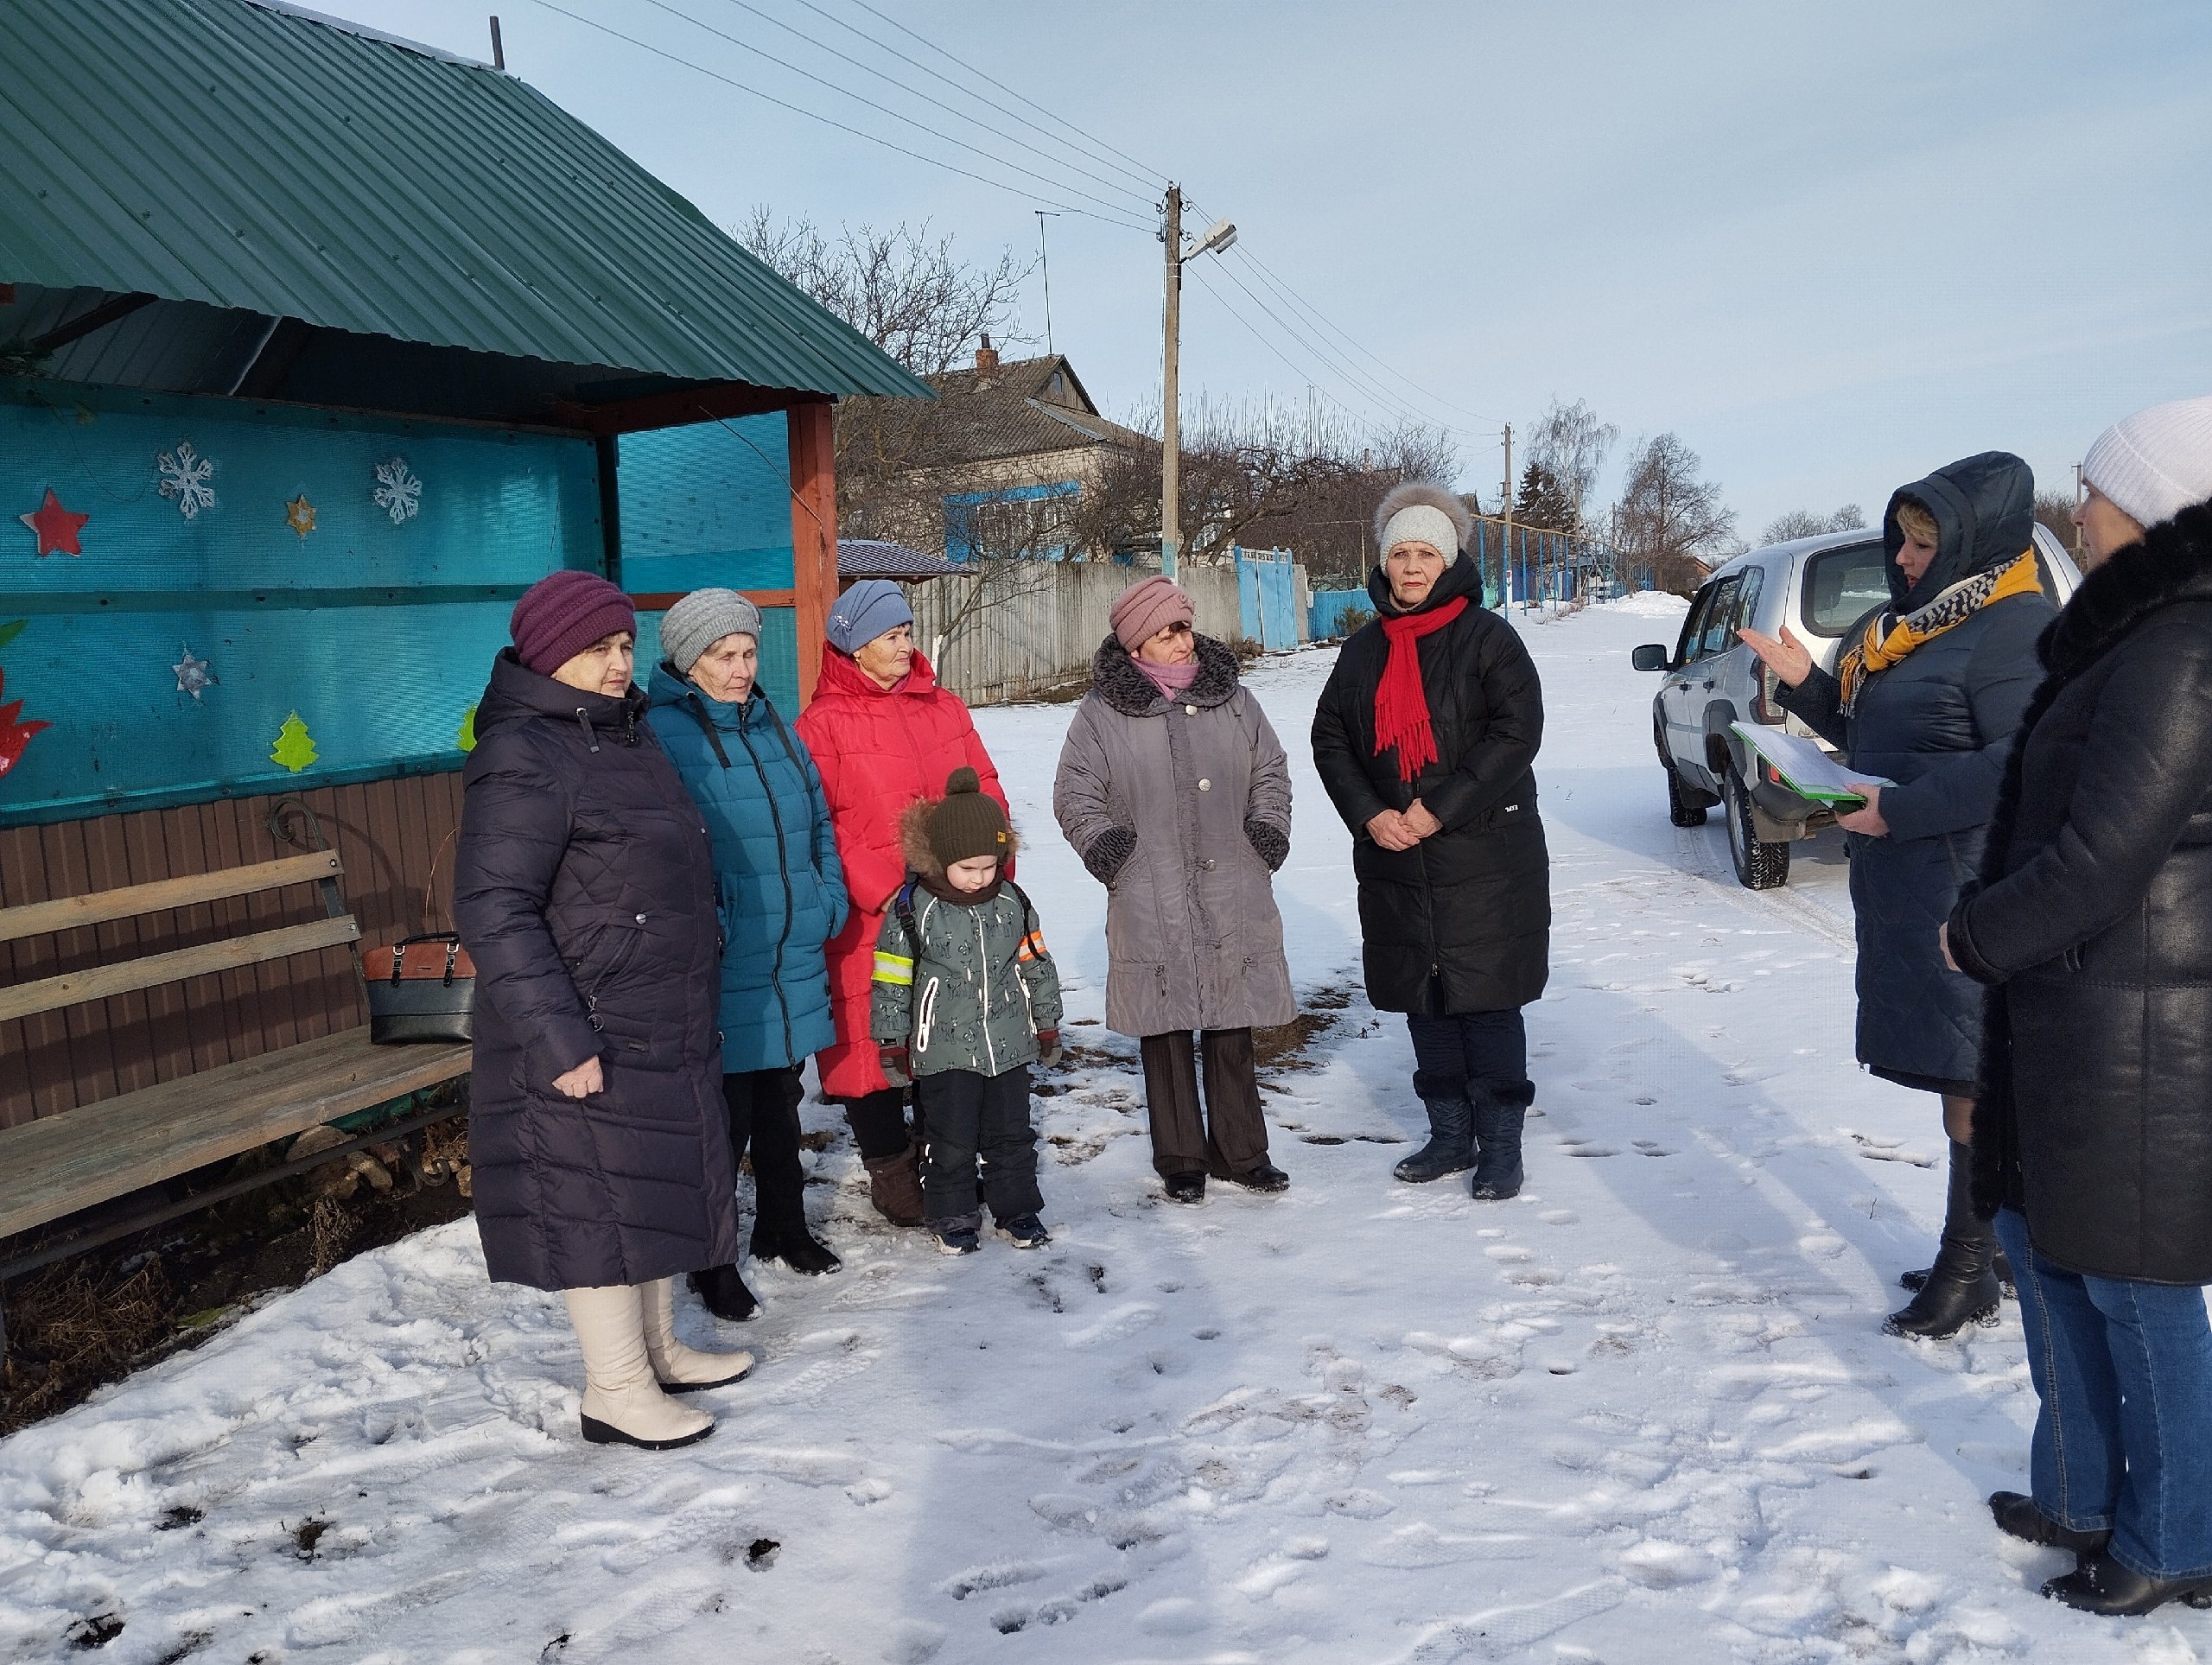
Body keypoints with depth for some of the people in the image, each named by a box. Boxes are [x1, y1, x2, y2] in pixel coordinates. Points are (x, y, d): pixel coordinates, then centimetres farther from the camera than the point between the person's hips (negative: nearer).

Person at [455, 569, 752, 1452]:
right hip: (583, 1039, -9)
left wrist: (695, 1006, 23)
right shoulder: (523, 759, -18)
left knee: (658, 1184, 18)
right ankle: (615, 1393, 15)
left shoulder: (626, 735, 12)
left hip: (661, 1026, 9)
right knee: (599, 1201, 1)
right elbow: (493, 913, -23)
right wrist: (557, 1039, -26)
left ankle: (658, 1348, 34)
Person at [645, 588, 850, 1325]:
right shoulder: (661, 733, -11)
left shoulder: (775, 728, 12)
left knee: (780, 1099, 20)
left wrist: (829, 900, 7)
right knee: (724, 1113, 2)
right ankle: (712, 1261, 17)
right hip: (722, 964, -7)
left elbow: (818, 823, 18)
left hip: (793, 956, 7)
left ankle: (783, 1227, 37)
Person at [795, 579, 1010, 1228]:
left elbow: (985, 796, 10)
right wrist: (887, 892, -16)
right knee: (873, 1047, 4)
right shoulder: (823, 724, -4)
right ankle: (891, 1175, 22)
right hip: (871, 922, -4)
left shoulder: (944, 707, 12)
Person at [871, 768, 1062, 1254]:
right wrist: (891, 1042, -3)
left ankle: (1018, 1211, 25)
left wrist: (1047, 1025, 14)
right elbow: (891, 980, -5)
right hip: (945, 1049, -3)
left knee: (1012, 1134, 11)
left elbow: (1036, 966, 11)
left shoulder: (1013, 903, 0)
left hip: (1009, 1044, 3)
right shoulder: (911, 909, -11)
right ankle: (953, 1219, 20)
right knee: (952, 1140, 4)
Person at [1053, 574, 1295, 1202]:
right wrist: (1100, 842, -9)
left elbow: (1270, 770, 18)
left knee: (1233, 1032, 10)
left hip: (1235, 901, 3)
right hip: (1151, 907, -2)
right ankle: (1181, 1158, 20)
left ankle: (1240, 1150, 25)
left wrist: (1270, 826, 4)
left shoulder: (1231, 698, 8)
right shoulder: (1102, 713, -1)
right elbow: (1074, 792, 6)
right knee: (1166, 1034, 5)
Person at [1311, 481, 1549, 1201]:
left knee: (1488, 1003, -1)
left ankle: (1500, 1143, 11)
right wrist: (1369, 815, -6)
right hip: (1395, 863, 5)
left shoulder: (1488, 637, -4)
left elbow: (1516, 731, -13)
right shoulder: (1364, 649, 11)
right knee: (1424, 1004, 11)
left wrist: (1442, 809, -17)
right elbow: (1330, 738, 10)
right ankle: (1450, 1134, 24)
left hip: (1484, 862, -5)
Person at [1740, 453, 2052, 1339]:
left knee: (1972, 1081, 0)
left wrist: (1902, 811, -22)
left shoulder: (2016, 630, -14)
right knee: (1956, 1071, 16)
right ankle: (1988, 1246, 29)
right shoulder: (1912, 625, 14)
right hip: (1902, 885, 9)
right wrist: (1804, 684, 6)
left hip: (1965, 892, -9)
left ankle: (1969, 1271, 12)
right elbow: (1872, 737, 20)